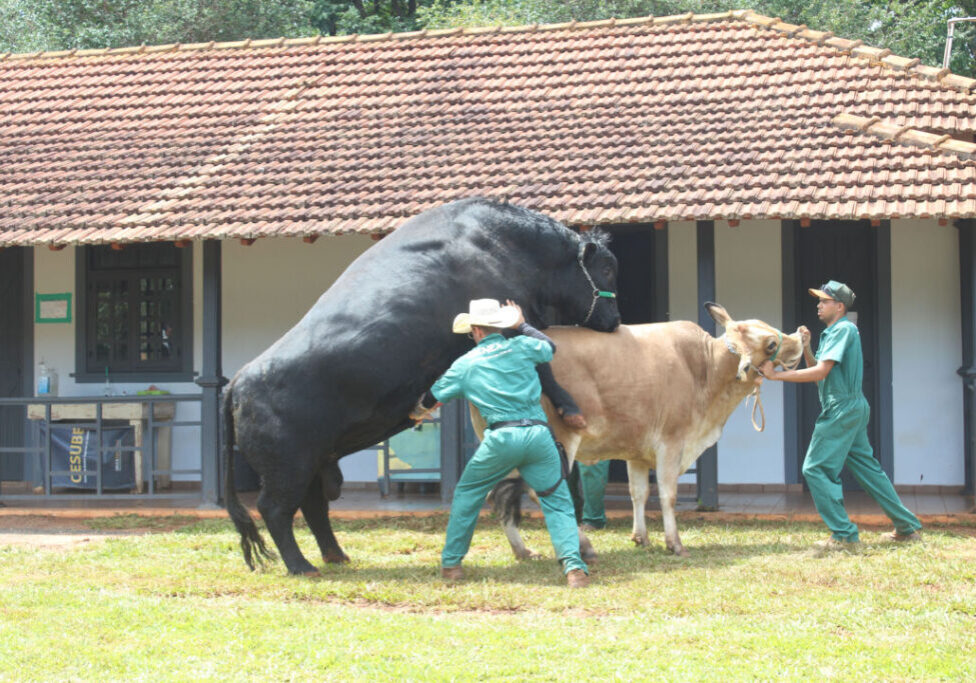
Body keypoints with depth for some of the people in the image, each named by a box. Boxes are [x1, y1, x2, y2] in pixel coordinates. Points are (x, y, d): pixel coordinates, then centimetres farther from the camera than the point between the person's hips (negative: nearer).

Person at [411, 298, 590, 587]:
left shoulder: (464, 364, 12)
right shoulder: (521, 347, 12)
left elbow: (431, 399, 24)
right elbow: (550, 347, 34)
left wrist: (416, 414, 46)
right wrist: (523, 326, 46)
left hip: (502, 437, -1)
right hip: (539, 435, 1)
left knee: (467, 495, 19)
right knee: (557, 501, 7)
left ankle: (451, 563, 22)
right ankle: (574, 566, -11)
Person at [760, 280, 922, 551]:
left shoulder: (844, 329, -13)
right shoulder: (831, 333, 17)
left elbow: (820, 372, -21)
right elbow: (818, 370, 18)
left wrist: (776, 375, -22)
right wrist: (806, 348, 3)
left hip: (842, 408, -10)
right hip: (853, 408, 10)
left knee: (815, 469, -9)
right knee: (866, 467, 15)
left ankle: (844, 535, -9)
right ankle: (908, 527, 19)